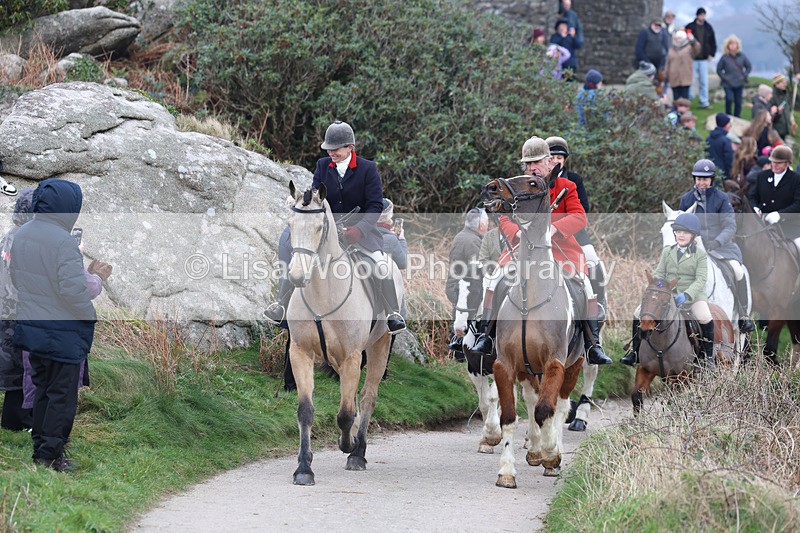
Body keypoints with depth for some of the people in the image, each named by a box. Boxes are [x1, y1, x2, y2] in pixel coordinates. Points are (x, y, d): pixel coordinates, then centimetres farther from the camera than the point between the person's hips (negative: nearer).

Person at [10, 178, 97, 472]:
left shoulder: (22, 235, 2)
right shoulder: (63, 241, -24)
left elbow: (16, 277, 13)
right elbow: (72, 288, -23)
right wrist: (91, 314, -8)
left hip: (32, 325, 8)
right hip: (63, 331, -8)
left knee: (42, 388, 20)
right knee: (62, 393, 3)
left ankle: (40, 445, 26)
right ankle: (50, 454, 5)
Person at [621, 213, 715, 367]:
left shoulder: (700, 254, 0)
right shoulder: (667, 251, 13)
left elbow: (701, 279, -10)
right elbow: (659, 273, 11)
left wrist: (686, 295, -26)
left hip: (693, 295, -4)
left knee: (706, 319, -32)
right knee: (638, 314, -8)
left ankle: (707, 356, -13)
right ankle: (634, 353, 5)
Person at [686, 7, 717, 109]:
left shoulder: (708, 28, 7)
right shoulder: (690, 27, -3)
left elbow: (713, 42, 15)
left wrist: (711, 54, 5)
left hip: (704, 59, 3)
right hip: (692, 59, -3)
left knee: (704, 82, 3)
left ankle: (704, 102, 7)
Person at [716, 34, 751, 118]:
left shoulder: (742, 56, -1)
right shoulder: (725, 57, -6)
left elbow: (749, 67, 11)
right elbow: (719, 70, 3)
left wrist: (745, 76, 0)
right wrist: (724, 77, -7)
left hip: (739, 83, 2)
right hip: (728, 83, -2)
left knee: (738, 101, 7)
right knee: (729, 99, -18)